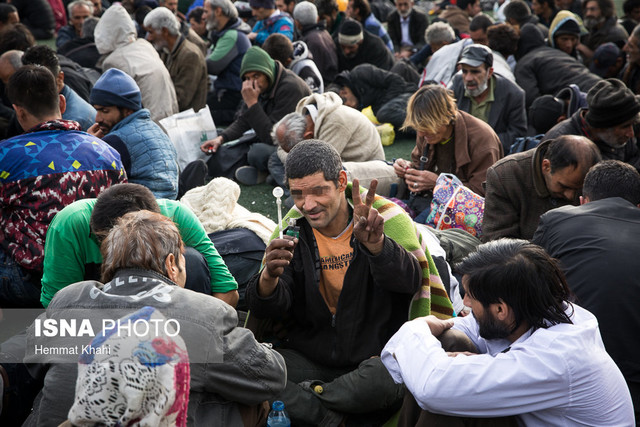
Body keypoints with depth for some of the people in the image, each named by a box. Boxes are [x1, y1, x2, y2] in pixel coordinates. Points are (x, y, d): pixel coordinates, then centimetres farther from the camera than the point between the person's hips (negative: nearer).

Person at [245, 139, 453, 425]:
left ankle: (305, 398, -11)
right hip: (311, 357, 3)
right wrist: (269, 277, -31)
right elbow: (267, 311, -7)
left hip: (376, 356, -2)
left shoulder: (387, 219, -7)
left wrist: (375, 243, -45)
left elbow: (409, 281, -25)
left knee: (384, 376, -37)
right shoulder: (293, 231, 1)